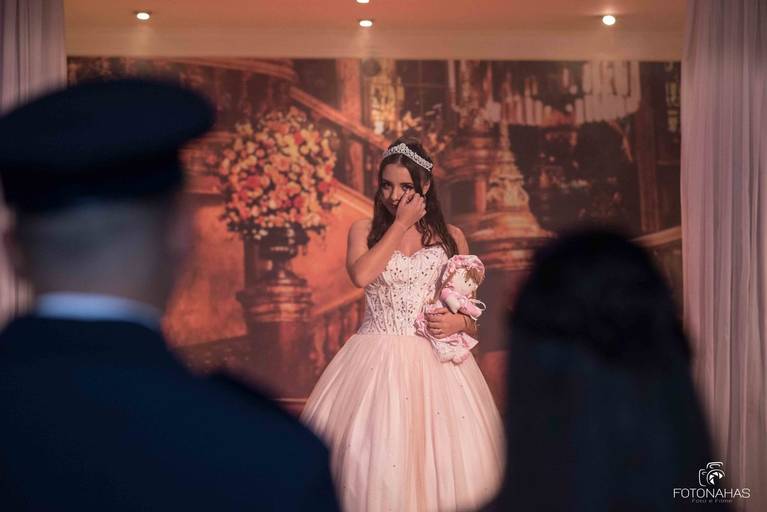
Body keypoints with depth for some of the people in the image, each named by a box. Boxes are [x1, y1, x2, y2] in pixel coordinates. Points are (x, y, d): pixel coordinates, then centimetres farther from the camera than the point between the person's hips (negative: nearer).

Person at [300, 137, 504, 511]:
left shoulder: (451, 237, 9)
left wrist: (458, 322, -9)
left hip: (435, 362, 1)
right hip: (377, 361, -1)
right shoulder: (364, 230, 7)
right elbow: (361, 275, -15)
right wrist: (402, 224, -8)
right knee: (371, 457, -7)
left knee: (442, 456, -5)